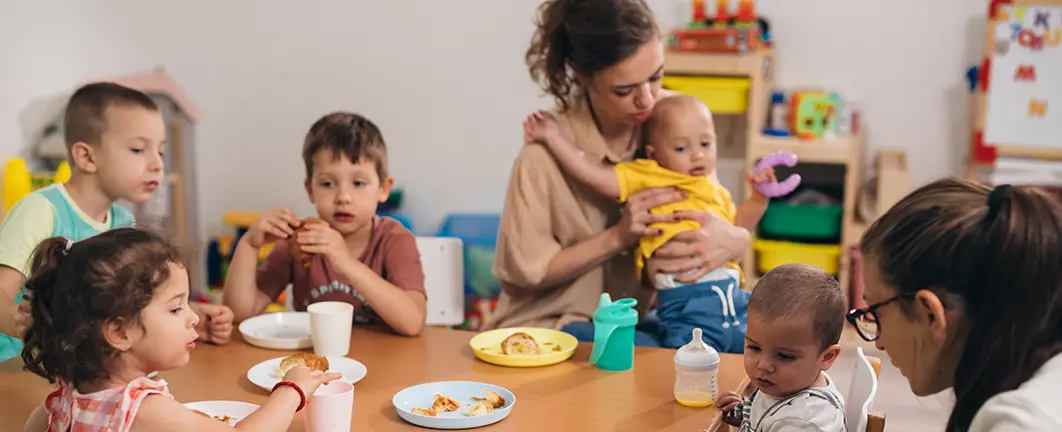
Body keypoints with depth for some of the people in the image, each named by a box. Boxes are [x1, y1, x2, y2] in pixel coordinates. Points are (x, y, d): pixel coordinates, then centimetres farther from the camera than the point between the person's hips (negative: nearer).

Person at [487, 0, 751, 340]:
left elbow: (716, 219, -1)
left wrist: (732, 242, -26)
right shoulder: (547, 151, -21)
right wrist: (618, 237, -25)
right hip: (547, 325, -4)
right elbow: (525, 271, -11)